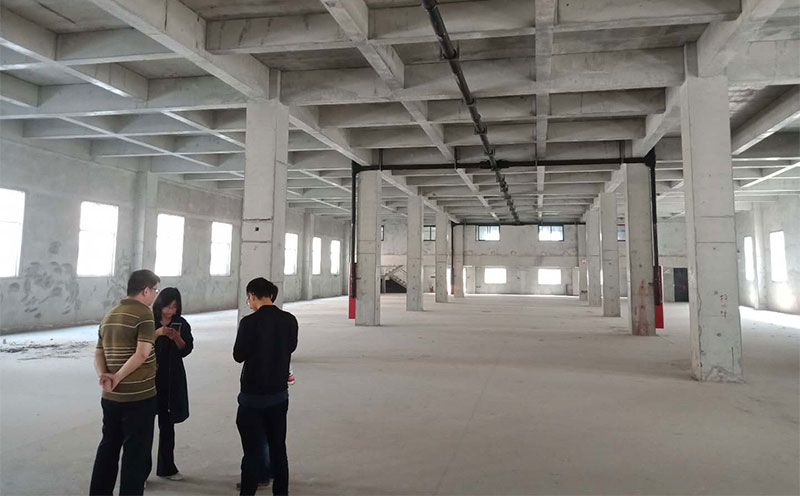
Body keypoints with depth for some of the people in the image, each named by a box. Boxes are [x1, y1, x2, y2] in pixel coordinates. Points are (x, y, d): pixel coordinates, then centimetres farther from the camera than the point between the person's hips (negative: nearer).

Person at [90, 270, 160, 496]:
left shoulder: (109, 315, 13)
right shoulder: (144, 313, -13)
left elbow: (99, 353, 9)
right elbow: (142, 353, -24)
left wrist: (104, 375, -6)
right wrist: (118, 377, -15)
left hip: (110, 396, 8)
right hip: (139, 396, -8)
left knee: (108, 447, 19)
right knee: (136, 452, 3)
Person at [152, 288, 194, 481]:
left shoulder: (181, 324, 3)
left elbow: (186, 350, 0)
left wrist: (177, 338, -17)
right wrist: (157, 333, -26)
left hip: (172, 380, 3)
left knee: (167, 424, 12)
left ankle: (166, 468, 24)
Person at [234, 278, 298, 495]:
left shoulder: (250, 322, -17)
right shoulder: (289, 320, -4)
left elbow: (239, 355, -9)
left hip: (253, 395, -4)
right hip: (279, 393, 4)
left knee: (252, 450, 6)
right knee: (278, 447, 15)